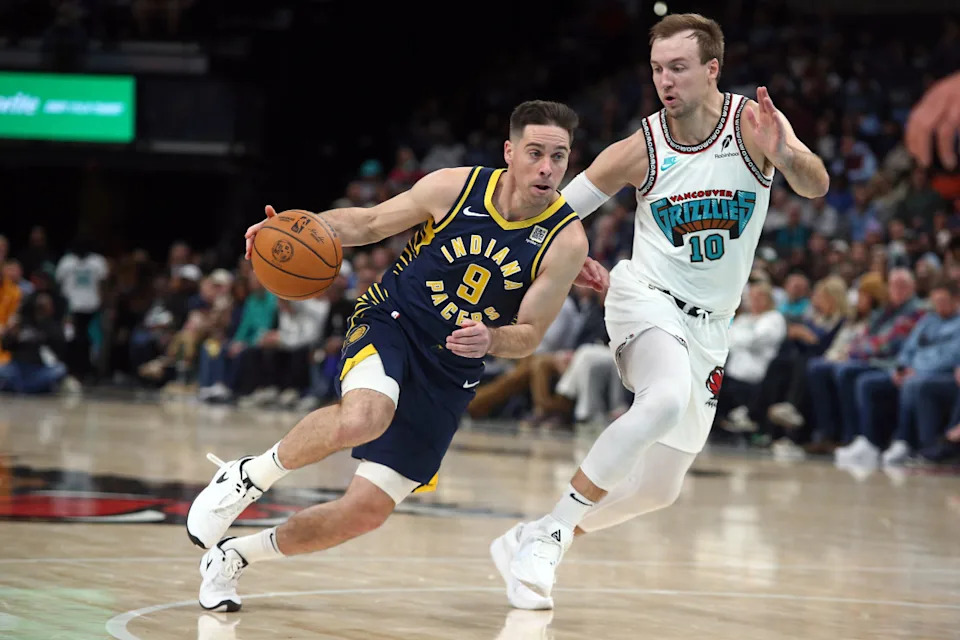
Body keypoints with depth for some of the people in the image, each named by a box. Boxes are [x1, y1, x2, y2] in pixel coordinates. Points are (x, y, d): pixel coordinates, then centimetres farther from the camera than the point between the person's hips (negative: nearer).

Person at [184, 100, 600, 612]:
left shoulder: (566, 240, -12)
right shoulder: (455, 187, -12)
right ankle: (247, 477, -10)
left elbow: (528, 335, -6)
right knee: (361, 418, -38)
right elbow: (368, 223, 4)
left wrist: (490, 340, -29)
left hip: (450, 373, 2)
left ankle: (233, 557, 22)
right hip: (389, 322, -2)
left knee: (366, 511, -2)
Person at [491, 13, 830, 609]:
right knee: (667, 399, -37)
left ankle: (528, 542, 26)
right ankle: (550, 531, -29)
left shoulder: (754, 123, -9)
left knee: (658, 489, 9)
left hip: (709, 326, 4)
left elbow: (817, 186, -25)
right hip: (649, 298, -4)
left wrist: (783, 155, -44)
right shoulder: (640, 150, -9)